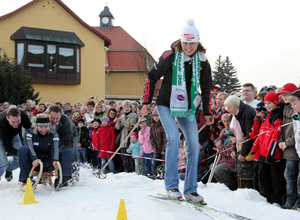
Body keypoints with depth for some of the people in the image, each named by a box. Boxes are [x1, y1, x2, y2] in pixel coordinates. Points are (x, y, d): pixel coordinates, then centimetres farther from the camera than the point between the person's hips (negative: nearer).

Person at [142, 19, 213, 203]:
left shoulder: (203, 61, -2)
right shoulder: (170, 56, -14)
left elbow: (206, 88, 10)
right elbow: (152, 77, -4)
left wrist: (207, 112, 12)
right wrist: (147, 102, -6)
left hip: (187, 107, 4)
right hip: (166, 105, -4)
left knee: (194, 144, -3)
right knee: (174, 138, -22)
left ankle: (191, 189, 7)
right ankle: (171, 186, -12)